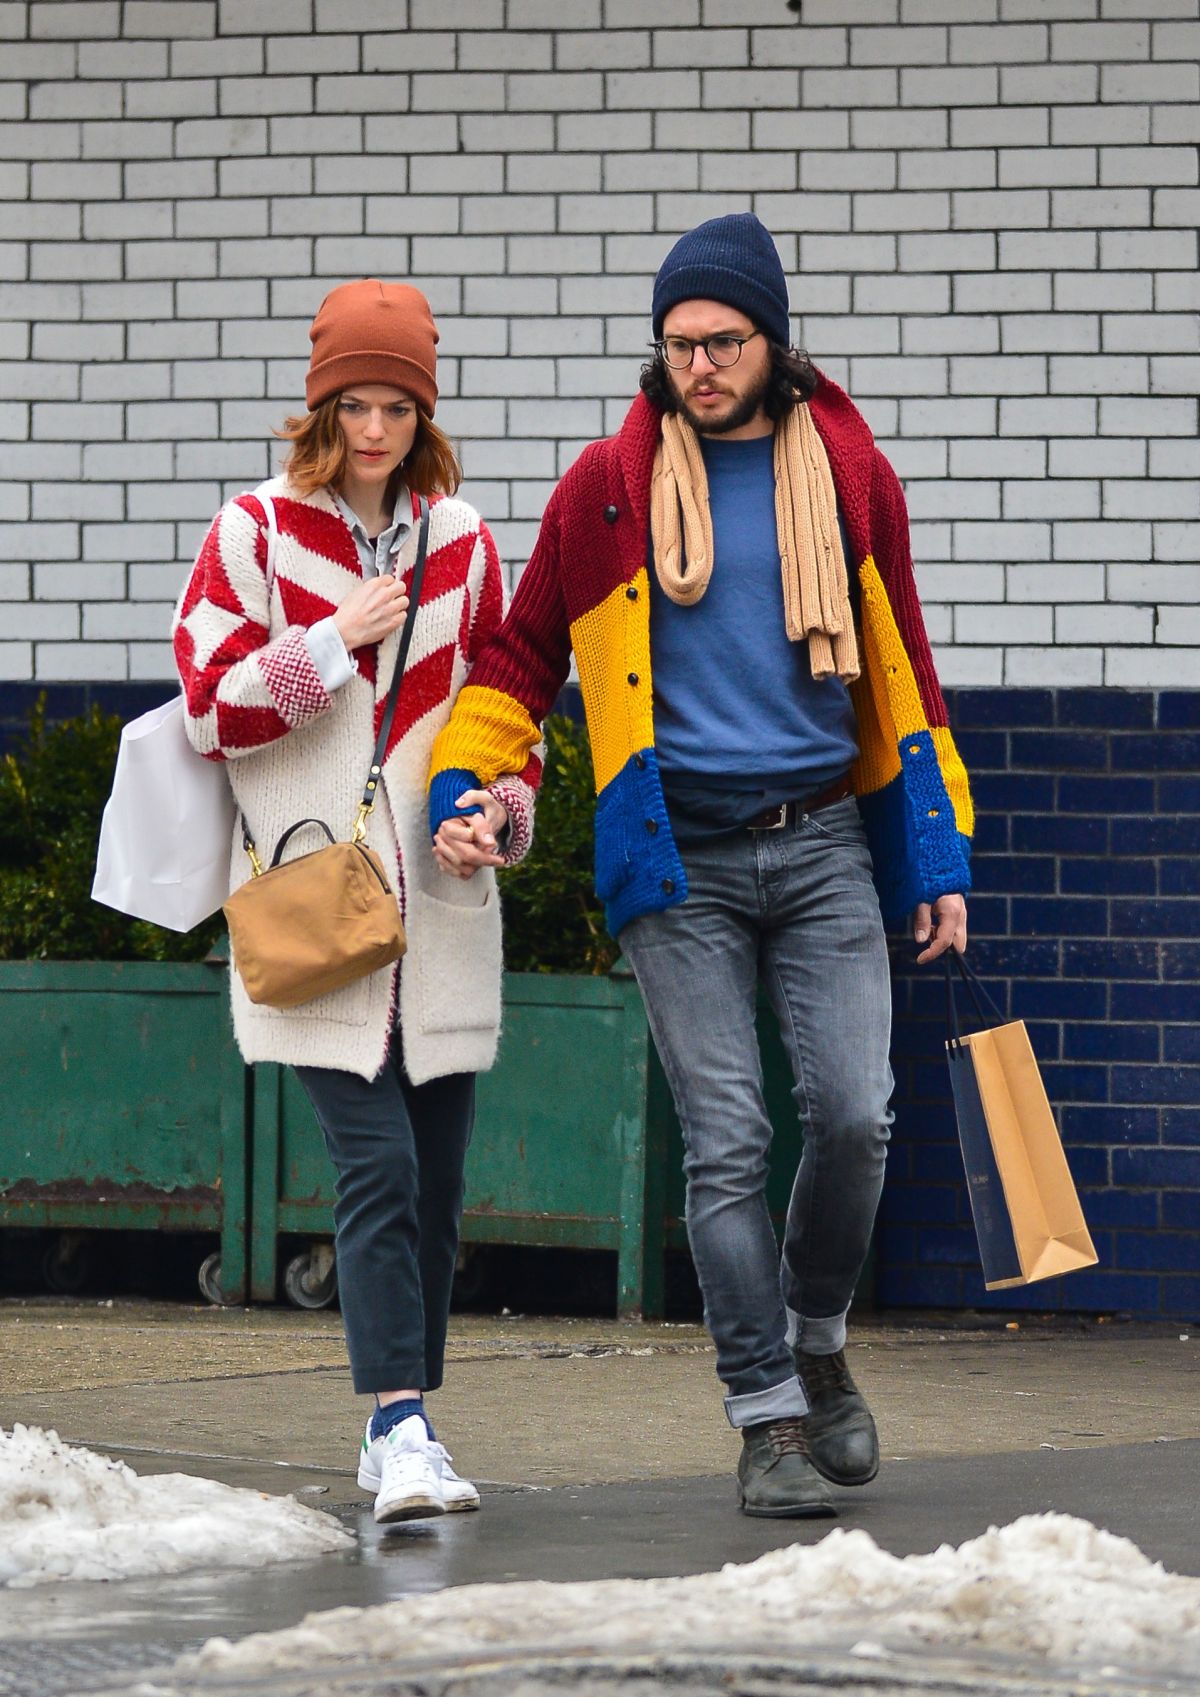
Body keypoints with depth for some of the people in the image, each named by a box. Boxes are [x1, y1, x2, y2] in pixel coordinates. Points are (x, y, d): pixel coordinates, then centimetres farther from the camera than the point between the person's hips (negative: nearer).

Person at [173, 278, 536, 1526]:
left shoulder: (460, 539, 10)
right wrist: (336, 640, -11)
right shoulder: (255, 533, 0)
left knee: (436, 1180, 7)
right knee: (377, 1167, -15)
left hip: (442, 907, 4)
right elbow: (209, 707, -3)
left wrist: (508, 795, 2)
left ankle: (403, 1425, 18)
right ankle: (397, 1427, -19)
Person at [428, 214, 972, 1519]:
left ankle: (816, 1342, 18)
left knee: (852, 1115, -8)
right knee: (726, 1145, -5)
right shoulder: (608, 487, 1)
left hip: (823, 845, 1)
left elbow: (899, 673, 13)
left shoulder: (847, 473, 6)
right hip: (679, 862, -1)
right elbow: (522, 656, 9)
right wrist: (462, 787, -6)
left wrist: (938, 856, 10)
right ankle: (767, 1418, 0)